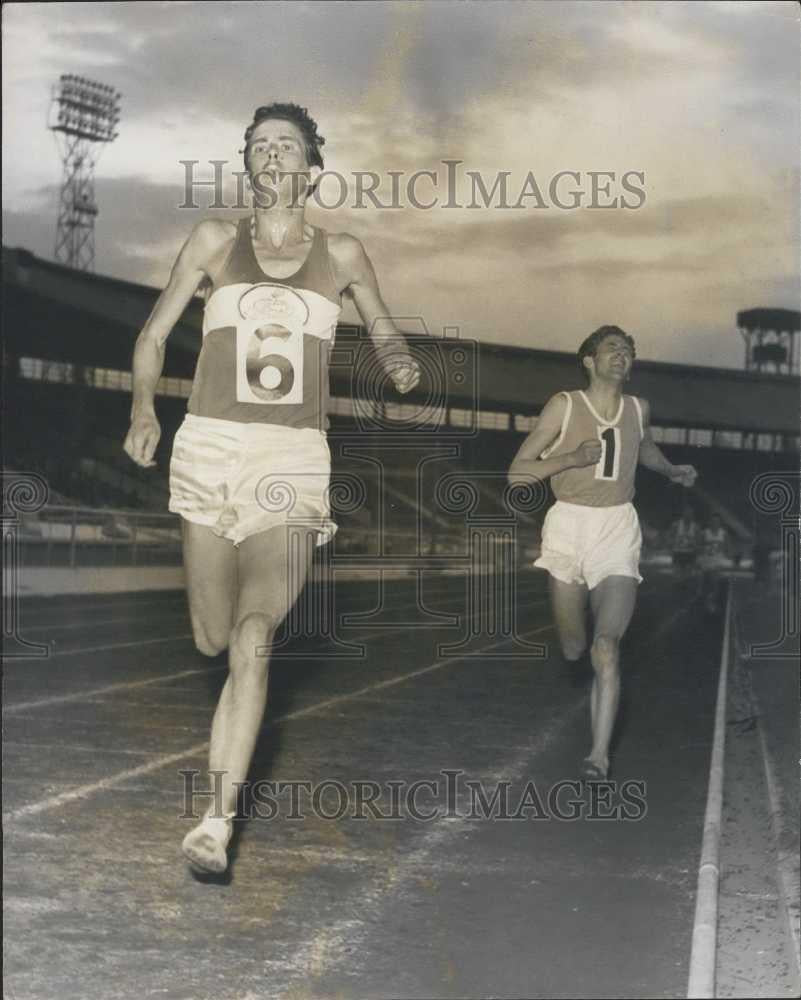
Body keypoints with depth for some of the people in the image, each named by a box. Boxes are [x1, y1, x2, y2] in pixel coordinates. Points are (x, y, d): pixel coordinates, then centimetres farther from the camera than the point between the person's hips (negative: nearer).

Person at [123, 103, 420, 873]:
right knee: (212, 639, 9)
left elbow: (382, 327, 23)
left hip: (293, 462, -1)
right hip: (209, 448, 2)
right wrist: (143, 410, -5)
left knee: (251, 641, -18)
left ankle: (217, 820, -18)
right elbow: (154, 332, 12)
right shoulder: (215, 240, 7)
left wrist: (397, 361, -1)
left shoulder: (341, 254, 8)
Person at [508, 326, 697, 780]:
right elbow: (517, 473, -5)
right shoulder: (565, 405, -3)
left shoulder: (638, 409, 8)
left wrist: (672, 471, 19)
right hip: (568, 526, 0)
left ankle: (600, 754, -17)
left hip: (618, 531, 0)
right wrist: (572, 458, -17)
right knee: (573, 648, 13)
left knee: (606, 647, -17)